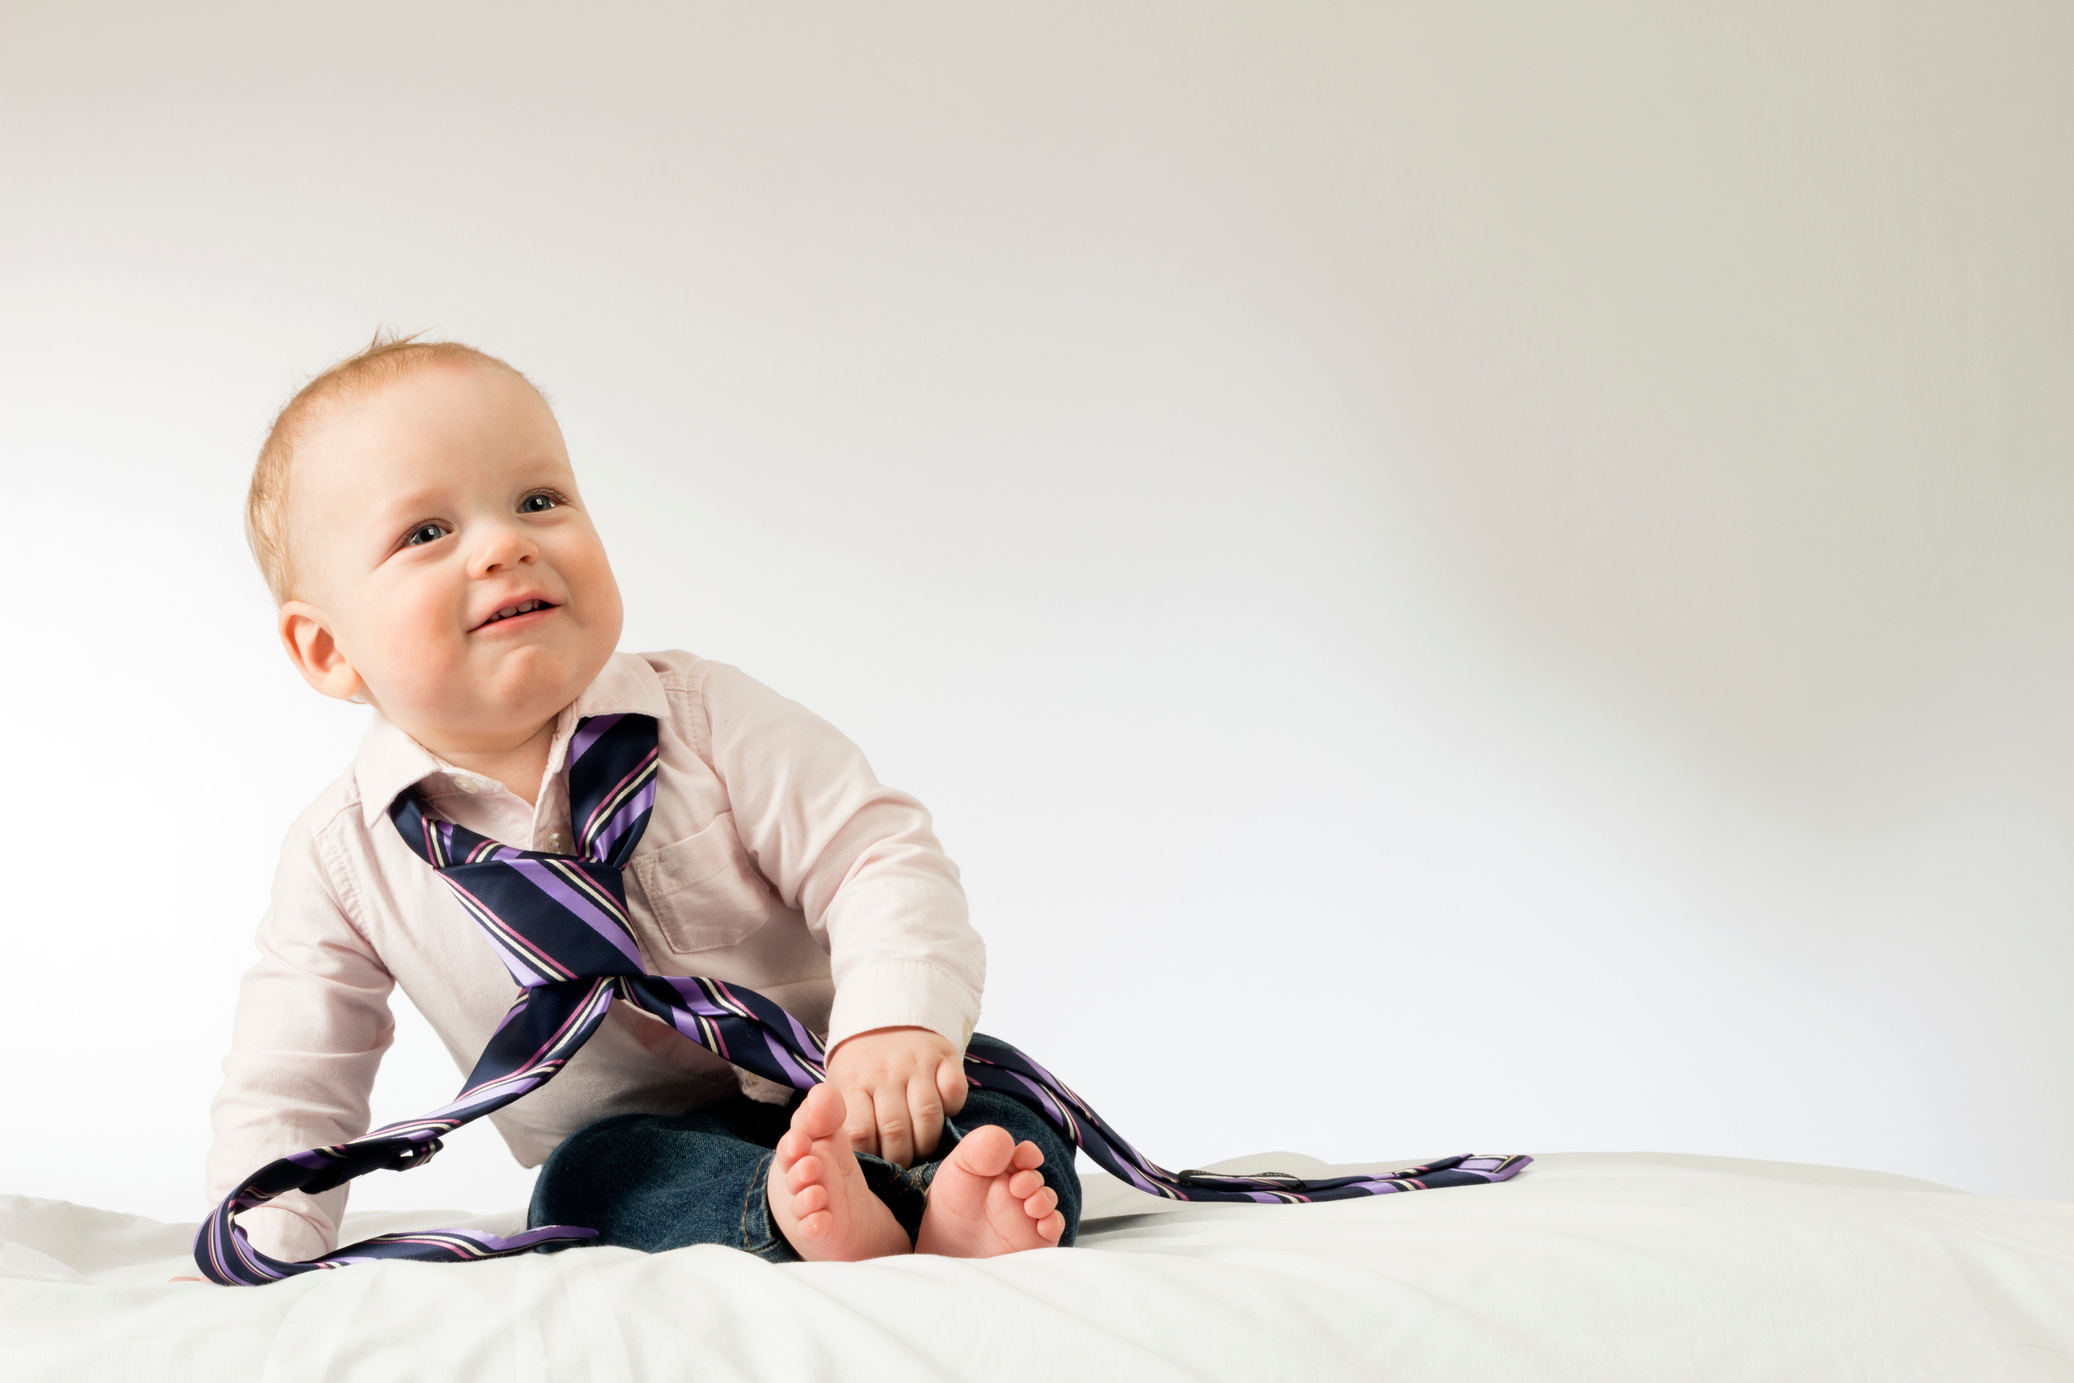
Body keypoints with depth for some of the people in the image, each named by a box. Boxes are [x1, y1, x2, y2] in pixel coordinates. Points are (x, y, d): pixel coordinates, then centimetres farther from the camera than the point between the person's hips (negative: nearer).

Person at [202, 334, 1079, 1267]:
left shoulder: (703, 720, -11)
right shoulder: (342, 859, -7)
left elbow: (876, 857, -13)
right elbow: (289, 1094, 0)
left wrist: (896, 1022, -32)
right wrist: (256, 1260, -14)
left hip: (814, 1086, 0)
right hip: (656, 1148, 1)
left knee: (997, 1099, -26)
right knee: (590, 1181, -31)